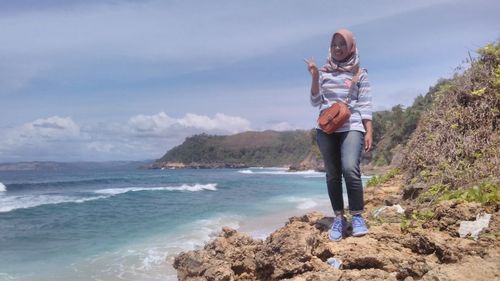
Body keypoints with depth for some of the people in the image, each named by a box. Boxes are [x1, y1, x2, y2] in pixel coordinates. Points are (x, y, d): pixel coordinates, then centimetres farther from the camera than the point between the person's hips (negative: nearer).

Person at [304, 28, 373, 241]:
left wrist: (368, 132, -4)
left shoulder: (360, 74, 7)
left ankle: (357, 217, -10)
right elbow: (316, 102, 7)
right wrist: (314, 77, -3)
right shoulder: (323, 72, 11)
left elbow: (365, 105, 3)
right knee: (332, 174, 3)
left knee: (350, 169, -22)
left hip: (352, 127, -2)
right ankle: (338, 218, 12)